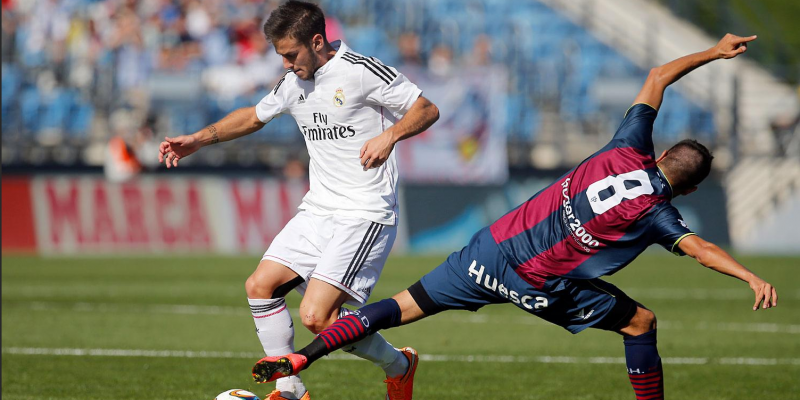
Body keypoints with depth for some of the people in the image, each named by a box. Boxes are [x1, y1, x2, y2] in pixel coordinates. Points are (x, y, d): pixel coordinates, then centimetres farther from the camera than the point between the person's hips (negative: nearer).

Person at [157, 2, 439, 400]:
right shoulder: (293, 84, 10)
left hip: (365, 214, -8)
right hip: (318, 210, 8)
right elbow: (254, 116, 29)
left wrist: (389, 135, -26)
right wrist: (198, 139, 22)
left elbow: (427, 109, -9)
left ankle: (398, 366, 6)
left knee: (315, 316, -17)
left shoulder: (360, 71, -13)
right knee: (260, 285, -1)